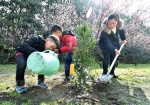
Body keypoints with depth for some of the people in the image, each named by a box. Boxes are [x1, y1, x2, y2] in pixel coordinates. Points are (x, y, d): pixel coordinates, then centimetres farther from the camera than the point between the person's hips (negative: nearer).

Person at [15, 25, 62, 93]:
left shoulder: (46, 49, -13)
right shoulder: (36, 39, -31)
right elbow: (24, 46, -39)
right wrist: (37, 52, -46)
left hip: (31, 55, 6)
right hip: (21, 52, -6)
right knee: (22, 63, -35)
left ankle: (40, 81, 7)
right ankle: (19, 85, -17)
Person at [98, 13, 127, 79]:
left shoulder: (119, 25, -23)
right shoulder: (105, 30, -38)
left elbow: (121, 31, 2)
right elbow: (107, 43, -39)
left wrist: (123, 39, -1)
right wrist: (114, 49, -47)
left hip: (115, 43, 5)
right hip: (104, 44, -4)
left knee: (114, 57, 3)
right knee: (107, 56, -17)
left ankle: (112, 73, 13)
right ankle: (105, 73, -5)